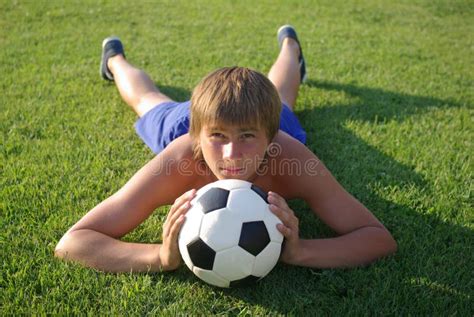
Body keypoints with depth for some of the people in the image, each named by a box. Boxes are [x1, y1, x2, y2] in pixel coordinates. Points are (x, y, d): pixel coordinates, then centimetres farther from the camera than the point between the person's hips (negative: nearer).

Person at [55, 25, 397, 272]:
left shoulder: (294, 162, -49)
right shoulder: (175, 166, -50)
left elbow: (381, 239, -45)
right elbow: (70, 243, -48)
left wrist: (300, 252, -62)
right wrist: (161, 257, -65)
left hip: (268, 119, 1)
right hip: (182, 123, -1)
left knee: (277, 102, 38)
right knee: (150, 102, 34)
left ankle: (289, 46, 70)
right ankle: (115, 58, 66)